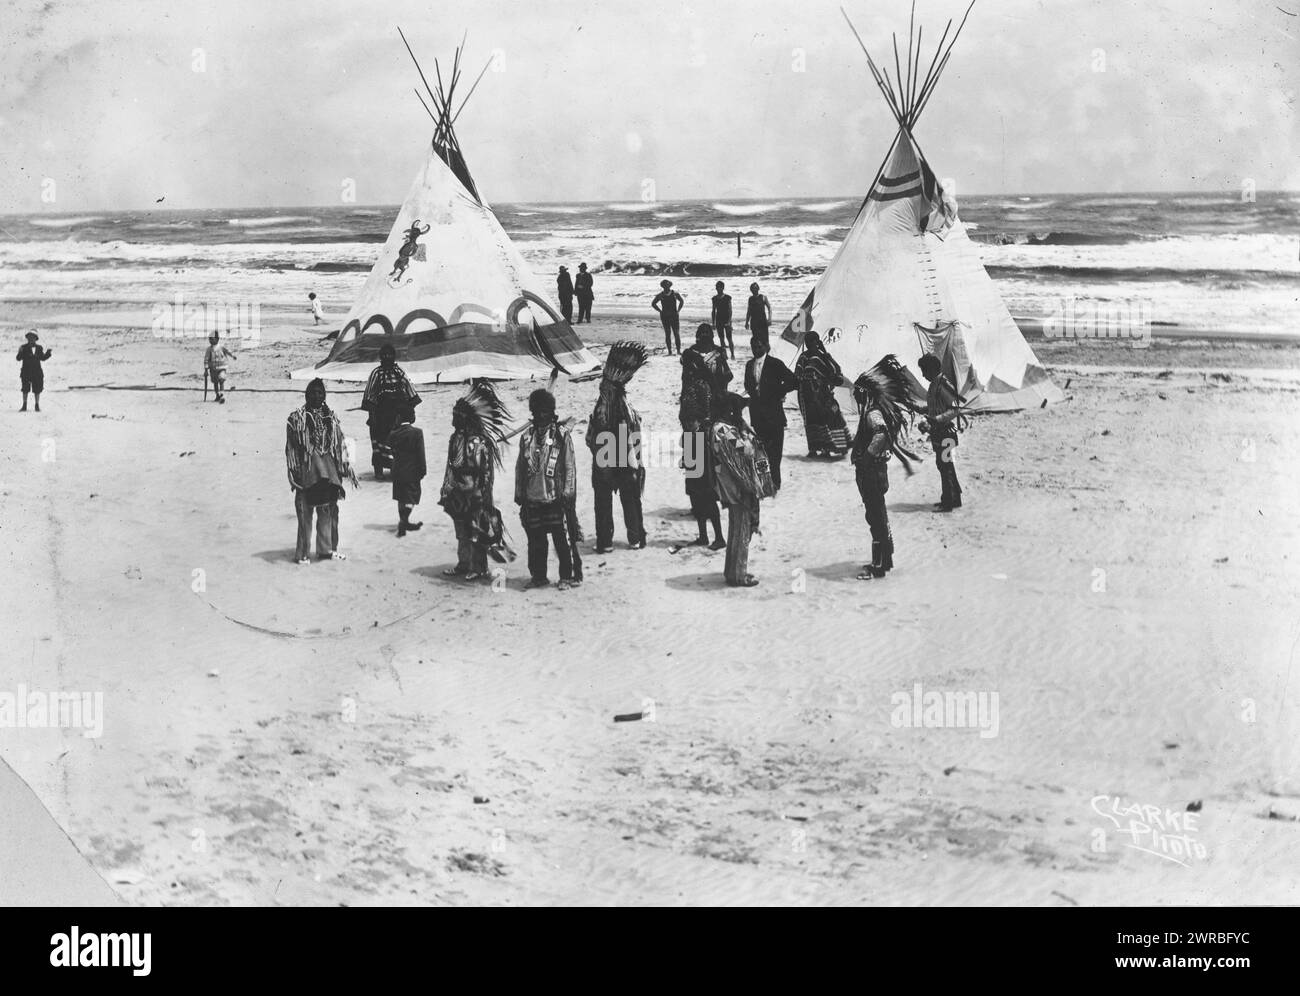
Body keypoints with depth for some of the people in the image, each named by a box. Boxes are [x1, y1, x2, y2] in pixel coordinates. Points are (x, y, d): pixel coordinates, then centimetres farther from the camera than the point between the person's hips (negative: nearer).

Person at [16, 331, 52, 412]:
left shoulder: (39, 348, 5)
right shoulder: (24, 347, -4)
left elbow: (42, 358, 11)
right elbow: (19, 359, -9)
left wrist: (48, 353, -2)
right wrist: (20, 352, -27)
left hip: (37, 372, 2)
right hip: (26, 372, -2)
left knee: (37, 390, 5)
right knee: (25, 390, 3)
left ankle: (37, 406, 15)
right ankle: (24, 406, 11)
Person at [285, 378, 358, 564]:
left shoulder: (331, 418, 12)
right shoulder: (297, 418, 1)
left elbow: (340, 444, 13)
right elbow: (291, 447, -1)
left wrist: (346, 467, 10)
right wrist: (292, 471, -7)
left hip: (328, 469, 4)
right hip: (307, 468, -4)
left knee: (329, 510, 7)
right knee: (305, 511, -4)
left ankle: (327, 549, 18)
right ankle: (302, 553, 1)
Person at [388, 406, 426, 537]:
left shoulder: (393, 434, -4)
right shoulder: (417, 433, -15)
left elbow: (392, 451, 4)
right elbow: (420, 454, -13)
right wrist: (422, 470, -5)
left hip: (397, 470, 4)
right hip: (412, 471, -4)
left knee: (401, 498, 17)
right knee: (411, 497, 2)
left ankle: (403, 523, 26)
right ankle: (404, 522, -12)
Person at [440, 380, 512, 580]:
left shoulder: (477, 443, -17)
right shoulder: (456, 438, 7)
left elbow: (483, 473, -18)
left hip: (474, 496, -8)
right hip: (458, 496, 8)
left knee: (476, 533, 1)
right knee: (461, 533, 15)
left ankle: (478, 567, 10)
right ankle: (464, 564, 25)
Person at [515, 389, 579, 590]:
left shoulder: (562, 434, -1)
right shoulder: (527, 436, 11)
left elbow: (569, 466, -2)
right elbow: (520, 467, 15)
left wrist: (568, 492, -8)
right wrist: (519, 494, 11)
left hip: (556, 498, -4)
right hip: (532, 498, 4)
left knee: (562, 539, -3)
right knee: (535, 541, 9)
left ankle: (567, 576, 5)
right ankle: (538, 576, 19)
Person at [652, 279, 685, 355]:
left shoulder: (675, 294, 2)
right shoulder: (660, 295, 2)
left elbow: (682, 301, 18)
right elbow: (653, 304, 13)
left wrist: (678, 311, 9)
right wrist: (660, 311, 4)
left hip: (674, 316, 0)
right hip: (665, 317, 0)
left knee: (676, 333, -6)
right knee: (667, 334, 0)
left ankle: (678, 351, -1)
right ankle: (670, 351, 3)